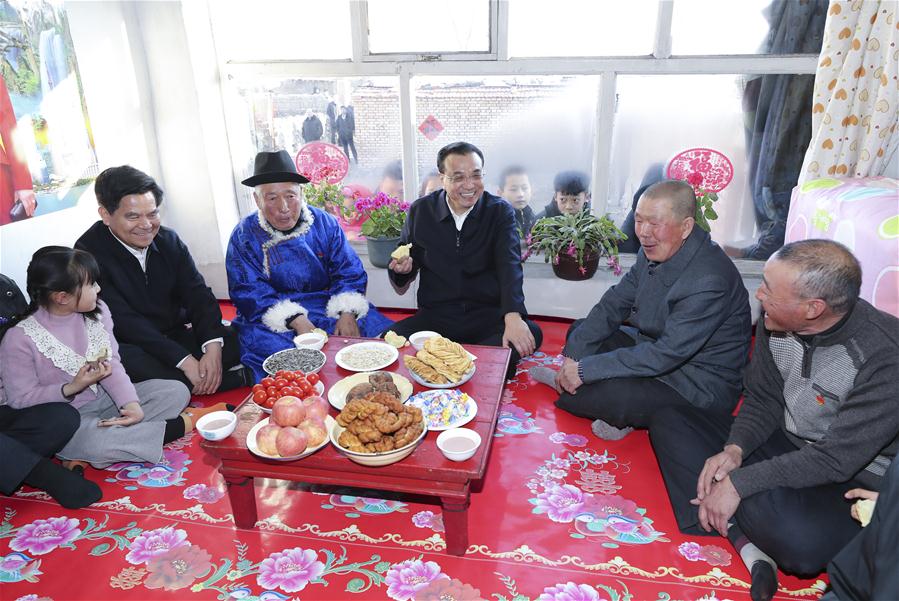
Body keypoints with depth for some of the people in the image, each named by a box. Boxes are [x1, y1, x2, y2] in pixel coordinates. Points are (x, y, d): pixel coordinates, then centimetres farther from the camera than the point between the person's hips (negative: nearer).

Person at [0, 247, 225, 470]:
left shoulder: (96, 311, -4)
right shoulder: (19, 338, -16)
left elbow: (112, 365, -7)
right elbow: (20, 398, -11)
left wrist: (131, 404, -21)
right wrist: (72, 388, -23)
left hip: (105, 398, 6)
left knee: (176, 391, -9)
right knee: (94, 443, -38)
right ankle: (182, 424, -20)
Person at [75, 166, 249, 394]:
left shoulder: (169, 240, 2)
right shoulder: (89, 253, -13)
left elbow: (197, 294, -4)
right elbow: (124, 322, -22)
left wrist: (213, 347, -24)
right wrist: (184, 360, -30)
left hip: (178, 337, 4)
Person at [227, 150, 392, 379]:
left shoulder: (325, 224, 2)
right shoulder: (244, 236, -3)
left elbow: (349, 274, 0)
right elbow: (250, 292, -11)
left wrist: (348, 313, -21)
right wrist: (296, 321, -27)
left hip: (328, 307, 2)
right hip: (272, 316, -1)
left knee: (384, 333, -19)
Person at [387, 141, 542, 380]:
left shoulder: (500, 212, 0)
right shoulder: (420, 211, 4)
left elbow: (509, 265, -14)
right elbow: (407, 265, 12)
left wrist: (513, 317, -31)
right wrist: (403, 267, -16)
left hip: (489, 316, 0)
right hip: (435, 317, 1)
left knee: (532, 334, -27)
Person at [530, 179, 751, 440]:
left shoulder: (709, 280, -30)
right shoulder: (656, 250, -3)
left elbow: (667, 354, -32)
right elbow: (613, 304, 2)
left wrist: (585, 369, -28)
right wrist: (573, 358, -9)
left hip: (697, 388, -9)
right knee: (580, 330, 13)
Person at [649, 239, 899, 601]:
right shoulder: (775, 322, -10)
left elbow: (836, 460, -27)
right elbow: (763, 400, 3)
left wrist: (739, 482, -26)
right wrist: (735, 449, -15)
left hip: (854, 479, -7)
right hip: (783, 444, 7)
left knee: (799, 539, -40)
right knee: (669, 422, -4)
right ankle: (745, 542, -17)